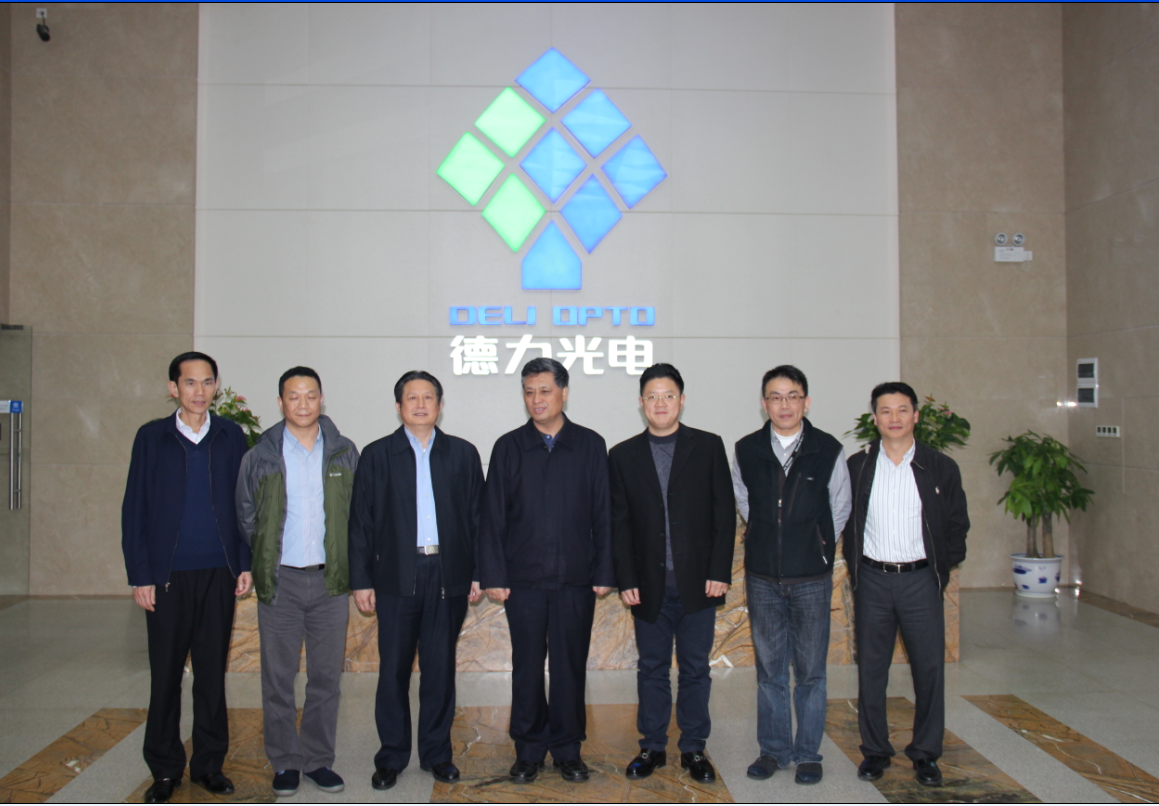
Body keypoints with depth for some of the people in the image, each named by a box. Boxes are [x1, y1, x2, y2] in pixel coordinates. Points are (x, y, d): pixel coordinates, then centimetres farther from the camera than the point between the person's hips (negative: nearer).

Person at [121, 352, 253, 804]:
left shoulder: (231, 437, 6)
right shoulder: (152, 437, 2)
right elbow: (134, 509, 1)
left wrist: (245, 563, 1)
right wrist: (140, 575, -4)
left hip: (218, 572, 1)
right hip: (167, 575, -1)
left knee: (212, 670, 9)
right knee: (166, 673, 6)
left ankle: (209, 764, 21)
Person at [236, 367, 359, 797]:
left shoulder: (345, 453, 4)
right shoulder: (260, 456, 1)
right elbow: (246, 517, 9)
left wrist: (349, 565, 4)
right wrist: (261, 565, 7)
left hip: (330, 581, 1)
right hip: (279, 581, -1)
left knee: (326, 676, 8)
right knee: (278, 677, 6)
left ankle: (318, 759, 22)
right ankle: (284, 762, 21)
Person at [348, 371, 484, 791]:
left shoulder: (463, 454, 8)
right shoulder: (377, 454, 5)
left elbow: (476, 516, 8)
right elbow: (361, 520, 3)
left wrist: (478, 572, 3)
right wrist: (361, 579, -2)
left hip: (448, 576, 1)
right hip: (396, 577, -1)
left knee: (440, 669, 8)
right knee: (393, 669, 4)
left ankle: (436, 753, 22)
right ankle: (391, 757, 18)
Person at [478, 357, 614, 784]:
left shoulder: (590, 445, 4)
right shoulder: (508, 447, 4)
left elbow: (603, 514, 4)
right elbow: (492, 516, 3)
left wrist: (604, 572, -1)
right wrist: (493, 575, -3)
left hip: (576, 578, 0)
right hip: (523, 578, 0)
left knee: (571, 666, 7)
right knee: (527, 667, 8)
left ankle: (567, 749, 23)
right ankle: (528, 750, 22)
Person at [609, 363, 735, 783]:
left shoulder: (708, 447, 3)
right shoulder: (623, 455, 5)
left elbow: (724, 512, 1)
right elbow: (619, 524, 4)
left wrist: (720, 572, -6)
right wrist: (626, 580, -3)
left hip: (698, 582, -1)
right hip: (649, 585, 1)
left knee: (695, 669, 8)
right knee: (651, 669, 10)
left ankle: (693, 748, 22)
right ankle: (652, 746, 23)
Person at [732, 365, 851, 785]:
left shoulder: (828, 450, -4)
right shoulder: (746, 451, 0)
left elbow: (840, 509, 8)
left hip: (812, 577, -1)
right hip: (763, 577, 2)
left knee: (810, 671, 6)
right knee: (769, 668, 10)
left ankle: (808, 753, 20)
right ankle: (773, 749, 24)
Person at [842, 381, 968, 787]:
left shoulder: (941, 468, 1)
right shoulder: (857, 466, 2)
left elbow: (957, 525, 8)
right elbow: (844, 522, 9)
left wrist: (942, 567, 2)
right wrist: (855, 564, 2)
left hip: (920, 580, 0)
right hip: (872, 579, 1)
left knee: (929, 668, 4)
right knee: (871, 668, 7)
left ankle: (926, 753, 20)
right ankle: (875, 750, 21)